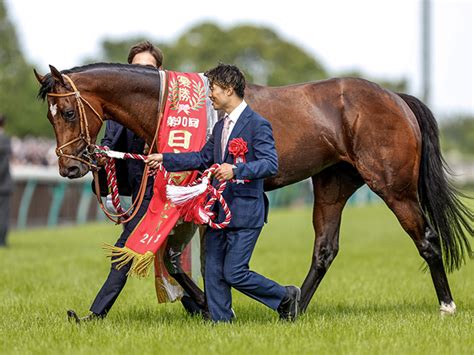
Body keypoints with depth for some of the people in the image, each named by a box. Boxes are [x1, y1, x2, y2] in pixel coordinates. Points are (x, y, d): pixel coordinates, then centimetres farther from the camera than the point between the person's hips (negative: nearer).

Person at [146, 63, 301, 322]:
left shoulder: (258, 125, -12)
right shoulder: (220, 127, 15)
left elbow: (270, 164, -21)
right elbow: (202, 158, 24)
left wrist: (236, 170, -33)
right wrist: (165, 159, 19)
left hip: (245, 212, -8)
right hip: (219, 212, 8)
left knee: (234, 273, -8)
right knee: (213, 273, 6)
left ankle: (286, 296, 10)